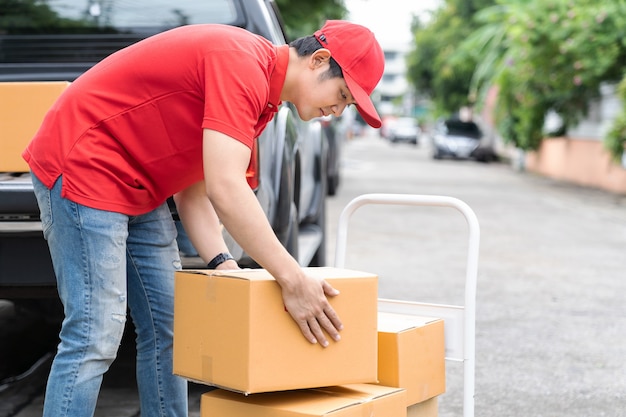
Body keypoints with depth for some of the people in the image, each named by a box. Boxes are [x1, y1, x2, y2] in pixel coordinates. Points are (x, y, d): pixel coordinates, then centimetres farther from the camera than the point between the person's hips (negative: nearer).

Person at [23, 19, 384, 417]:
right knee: (94, 338, -13)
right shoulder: (243, 63, -21)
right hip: (81, 165, -10)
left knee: (167, 329, 8)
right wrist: (292, 279, -26)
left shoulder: (264, 95, 10)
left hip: (138, 191, 10)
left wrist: (222, 262, -5)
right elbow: (225, 189, -30)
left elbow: (194, 192, 9)